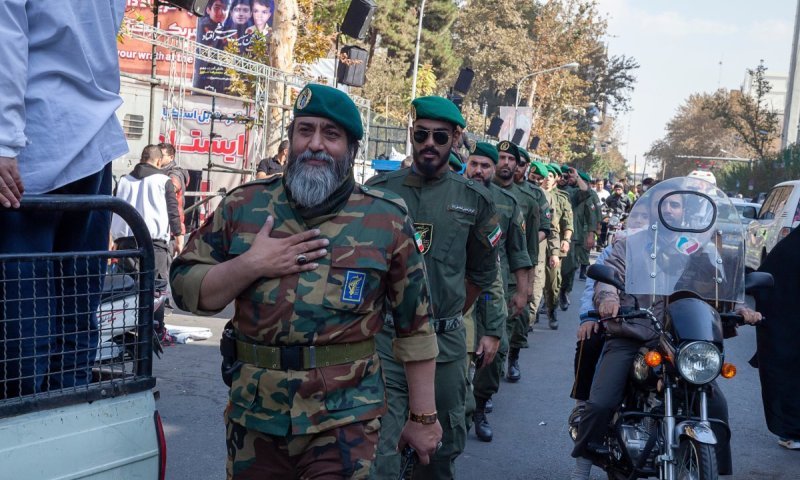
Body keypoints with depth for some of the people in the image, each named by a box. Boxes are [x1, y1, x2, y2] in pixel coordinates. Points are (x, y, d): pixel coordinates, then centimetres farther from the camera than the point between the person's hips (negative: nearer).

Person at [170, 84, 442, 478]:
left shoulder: (387, 219, -4)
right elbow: (185, 287, 2)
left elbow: (415, 325, 0)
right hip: (253, 418, 3)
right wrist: (251, 265, -14)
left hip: (343, 421, -2)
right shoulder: (244, 205, 1)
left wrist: (423, 416, 3)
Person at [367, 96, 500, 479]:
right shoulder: (379, 189, -1)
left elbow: (482, 270, 15)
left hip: (446, 340, 2)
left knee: (443, 444, 17)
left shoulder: (474, 199, 3)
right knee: (379, 449, -5)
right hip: (384, 336, -2)